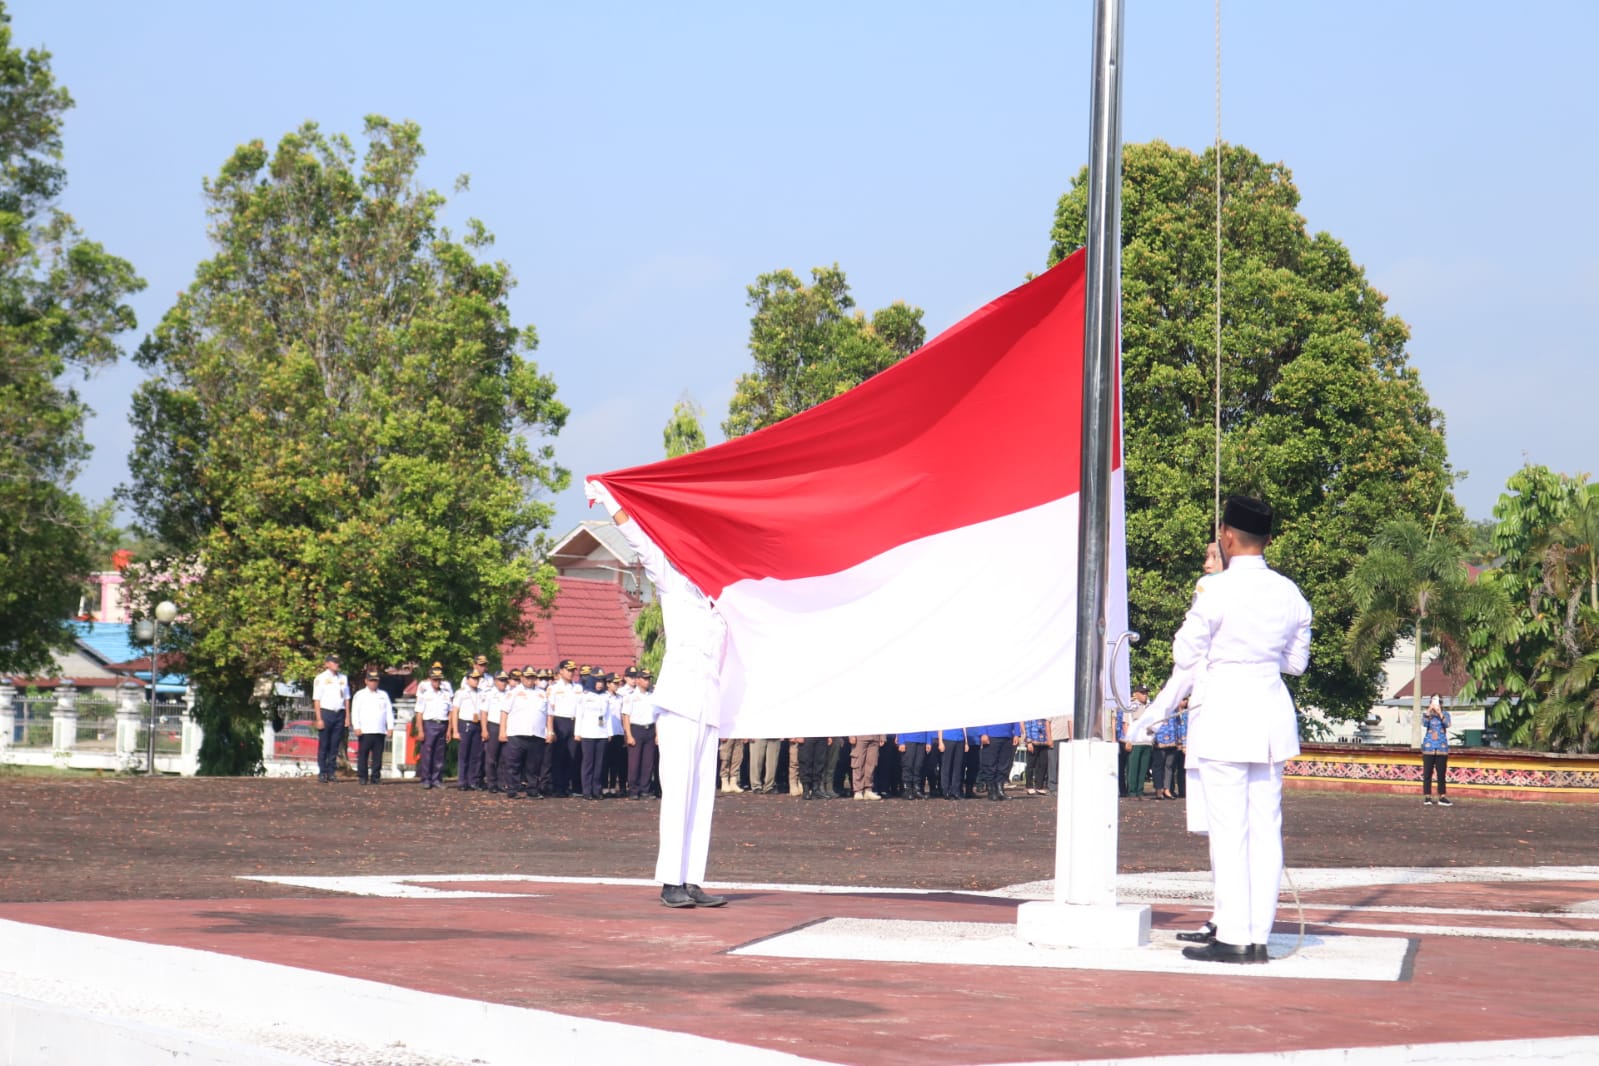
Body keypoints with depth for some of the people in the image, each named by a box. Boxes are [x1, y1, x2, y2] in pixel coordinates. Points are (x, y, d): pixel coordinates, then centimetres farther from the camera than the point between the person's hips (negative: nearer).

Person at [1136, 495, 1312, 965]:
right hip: (1273, 714, 6)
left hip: (1223, 715, -6)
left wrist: (1157, 712, 8)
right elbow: (1297, 661, 15)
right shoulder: (1289, 593, 6)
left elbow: (1188, 659, -5)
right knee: (1266, 827, 7)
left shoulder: (1216, 589, -11)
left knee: (1228, 828, -3)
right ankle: (1259, 936, 9)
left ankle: (1233, 937, -2)